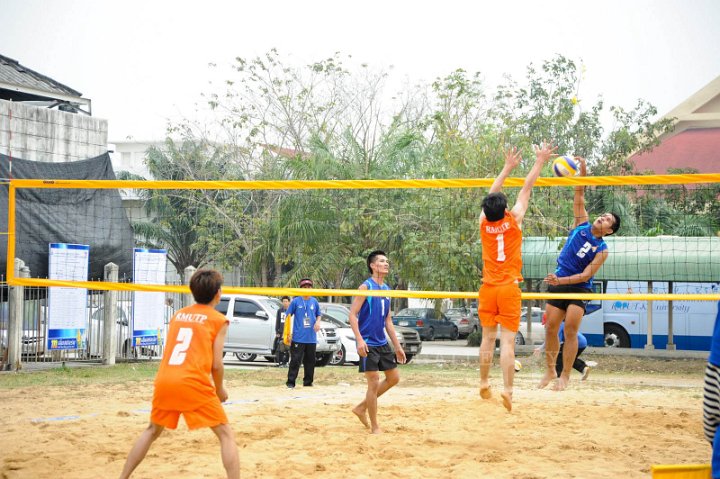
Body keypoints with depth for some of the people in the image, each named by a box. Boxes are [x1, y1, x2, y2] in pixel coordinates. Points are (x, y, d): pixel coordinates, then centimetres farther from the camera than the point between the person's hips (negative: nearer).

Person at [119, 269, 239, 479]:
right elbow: (216, 364, 2)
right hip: (194, 383, -5)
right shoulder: (218, 320, 7)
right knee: (226, 435, 3)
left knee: (152, 431, 26)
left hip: (165, 380, 5)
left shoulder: (178, 314, 21)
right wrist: (220, 390, 19)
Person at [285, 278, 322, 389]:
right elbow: (288, 316, 0)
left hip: (311, 338, 4)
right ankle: (290, 382, -4)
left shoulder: (314, 302, 8)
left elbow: (319, 314, 20)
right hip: (298, 337, -4)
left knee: (310, 361, 9)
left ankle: (308, 382, 18)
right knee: (295, 360, -8)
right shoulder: (295, 301, -2)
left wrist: (318, 322, -3)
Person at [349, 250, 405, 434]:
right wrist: (359, 339, -25)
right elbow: (352, 314, -15)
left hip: (383, 343, 8)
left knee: (394, 378, 10)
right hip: (368, 344, -8)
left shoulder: (386, 290, 13)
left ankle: (361, 408, 21)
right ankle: (374, 427, 2)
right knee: (374, 383, -7)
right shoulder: (366, 287, -10)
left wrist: (397, 346, 16)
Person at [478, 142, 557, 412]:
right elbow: (526, 190, 2)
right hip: (509, 288, -3)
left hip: (488, 288, 3)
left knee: (488, 338, 11)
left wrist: (508, 168, 23)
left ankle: (484, 384, 18)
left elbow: (492, 194, 15)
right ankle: (507, 390, -12)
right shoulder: (513, 221, -8)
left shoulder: (484, 224, 0)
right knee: (507, 341, -7)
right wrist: (540, 162, 10)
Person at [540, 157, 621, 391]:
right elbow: (579, 197, 0)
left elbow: (585, 275, -15)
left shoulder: (602, 249, -7)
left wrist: (561, 281, -27)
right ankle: (550, 370, 15)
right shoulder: (582, 225, 5)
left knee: (570, 330, -11)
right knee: (551, 328, 2)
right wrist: (583, 172, -13)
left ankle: (565, 376, -5)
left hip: (578, 289, -4)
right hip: (557, 283, 4)